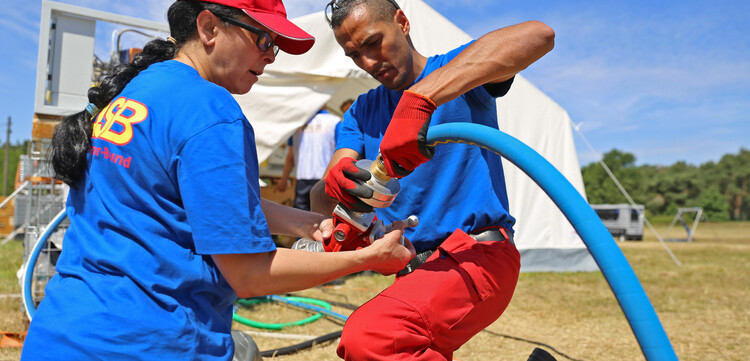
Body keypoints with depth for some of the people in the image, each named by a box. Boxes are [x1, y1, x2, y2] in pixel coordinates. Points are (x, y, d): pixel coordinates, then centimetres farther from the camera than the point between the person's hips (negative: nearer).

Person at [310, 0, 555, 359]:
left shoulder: (459, 68, -1)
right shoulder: (360, 114, 14)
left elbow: (537, 34, -23)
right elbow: (319, 201, 2)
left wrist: (420, 97, -33)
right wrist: (334, 183, -25)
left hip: (476, 255, -7)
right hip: (413, 273, 7)